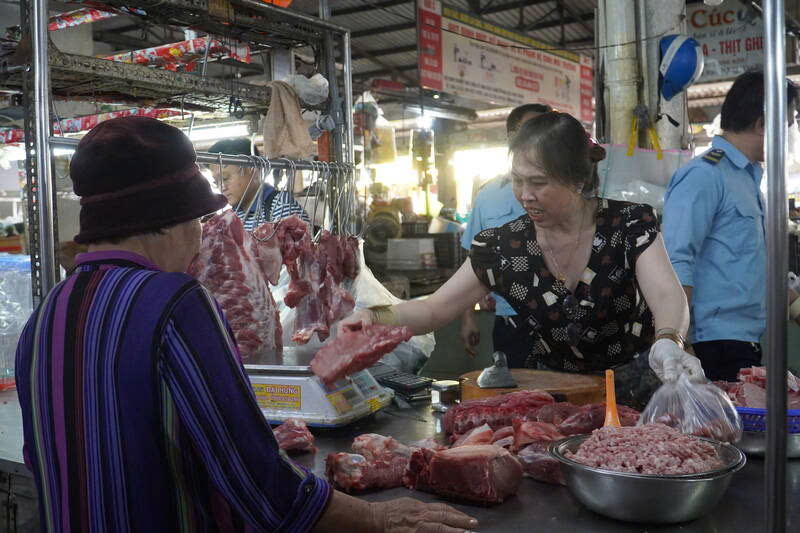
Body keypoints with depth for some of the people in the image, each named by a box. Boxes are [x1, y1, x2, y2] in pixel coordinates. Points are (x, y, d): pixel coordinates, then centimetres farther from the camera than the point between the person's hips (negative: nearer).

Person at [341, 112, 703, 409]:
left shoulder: (630, 225, -10)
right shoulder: (503, 247, -5)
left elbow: (668, 296, -24)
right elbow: (434, 309, 0)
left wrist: (668, 343, -48)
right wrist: (377, 318, -20)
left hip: (633, 387, -2)